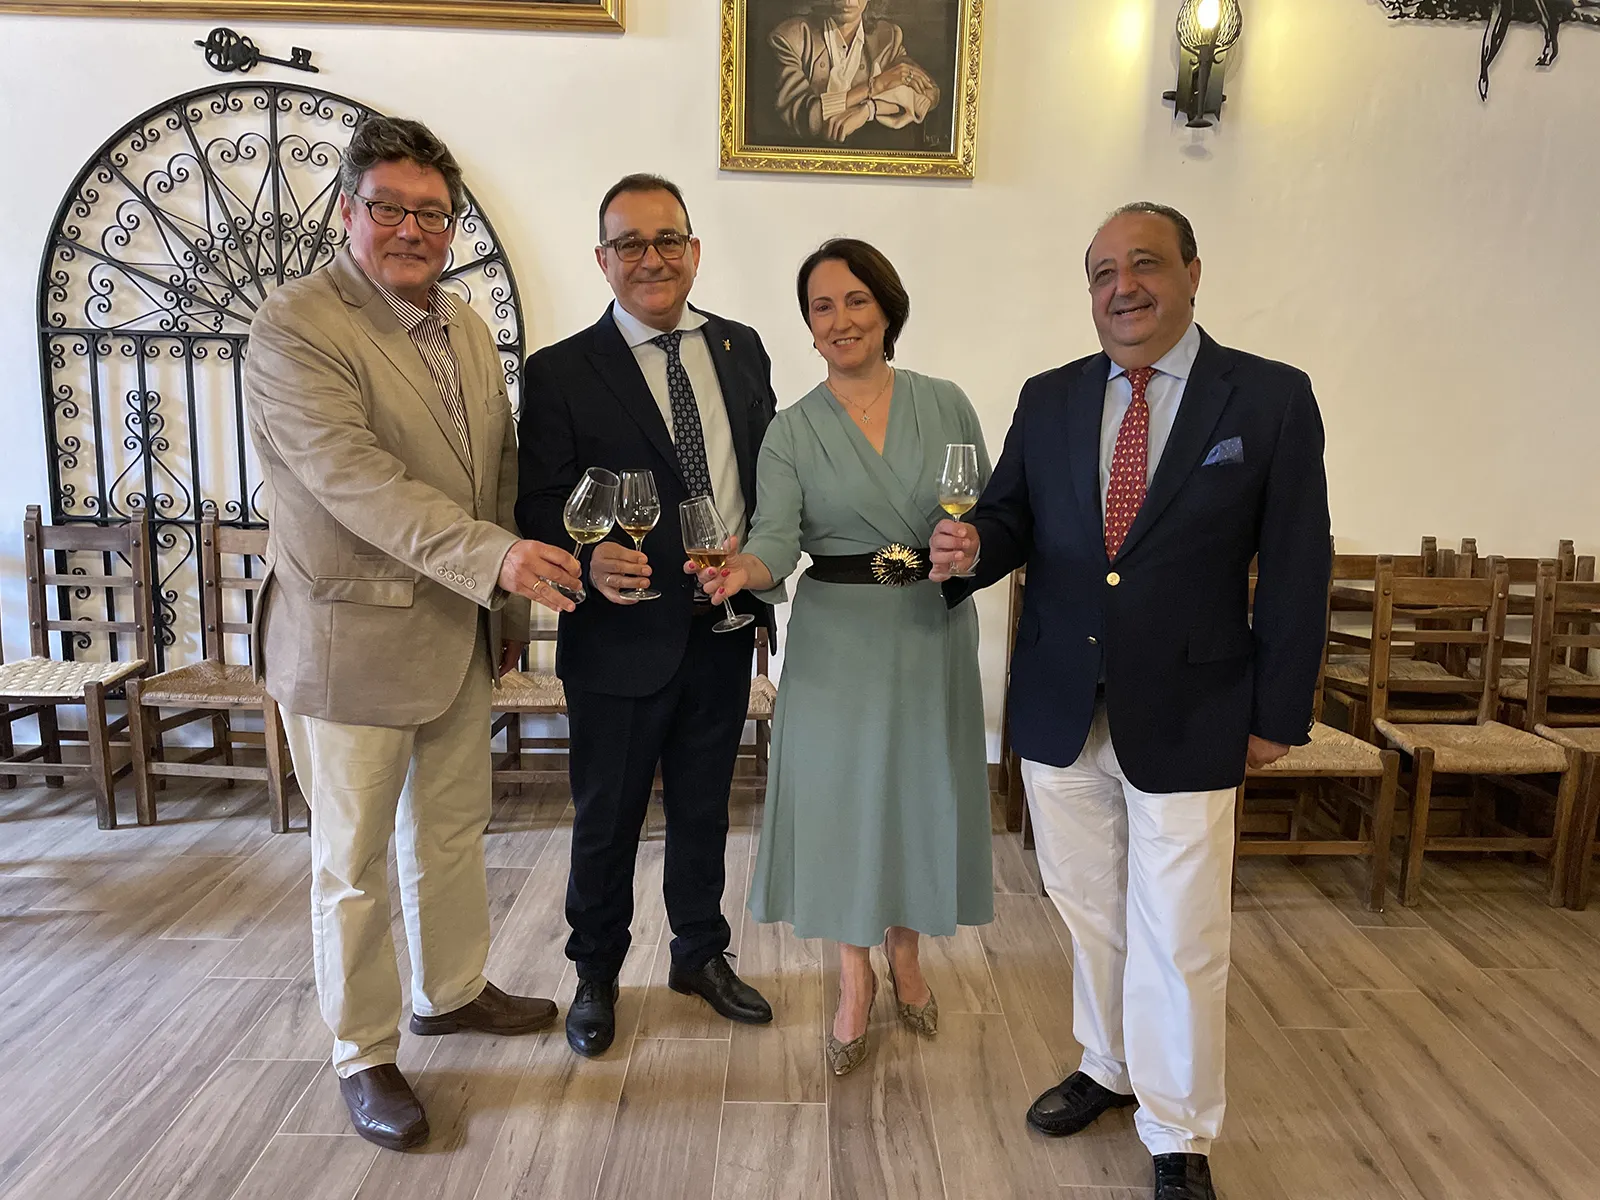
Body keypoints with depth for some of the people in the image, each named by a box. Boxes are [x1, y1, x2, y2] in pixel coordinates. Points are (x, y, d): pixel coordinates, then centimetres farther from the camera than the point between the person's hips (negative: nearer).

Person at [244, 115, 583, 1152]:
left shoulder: (468, 328, 9)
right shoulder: (294, 329, -14)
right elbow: (358, 482, -26)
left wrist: (510, 609, 14)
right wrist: (495, 556, -36)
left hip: (462, 632, 7)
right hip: (350, 641, -7)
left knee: (454, 831, 21)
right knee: (355, 863, 8)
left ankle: (451, 990, 42)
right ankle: (365, 1057, 27)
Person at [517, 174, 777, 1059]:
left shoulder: (742, 349, 6)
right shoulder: (560, 372, -7)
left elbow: (770, 476, 9)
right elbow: (541, 506, -10)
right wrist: (590, 559, -31)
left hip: (724, 629, 4)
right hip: (622, 636, -3)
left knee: (704, 805, 20)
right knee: (607, 817, 13)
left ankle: (701, 954, 42)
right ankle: (595, 974, 38)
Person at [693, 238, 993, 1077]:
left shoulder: (946, 405, 2)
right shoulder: (791, 432, -1)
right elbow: (777, 539, -13)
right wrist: (742, 570, -34)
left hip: (934, 631, 2)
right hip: (838, 637, -1)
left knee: (924, 793, 12)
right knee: (841, 797, 5)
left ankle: (904, 955, 38)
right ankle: (855, 982, 28)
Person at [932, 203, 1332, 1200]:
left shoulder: (1272, 398, -4)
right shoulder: (1049, 400, 5)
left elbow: (1296, 571, -4)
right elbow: (1012, 518, 8)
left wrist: (1278, 714, -5)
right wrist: (971, 549, -15)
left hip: (1186, 717, -3)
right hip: (1059, 707, 4)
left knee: (1180, 937, 7)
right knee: (1089, 909, 19)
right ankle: (1112, 1066, 43)